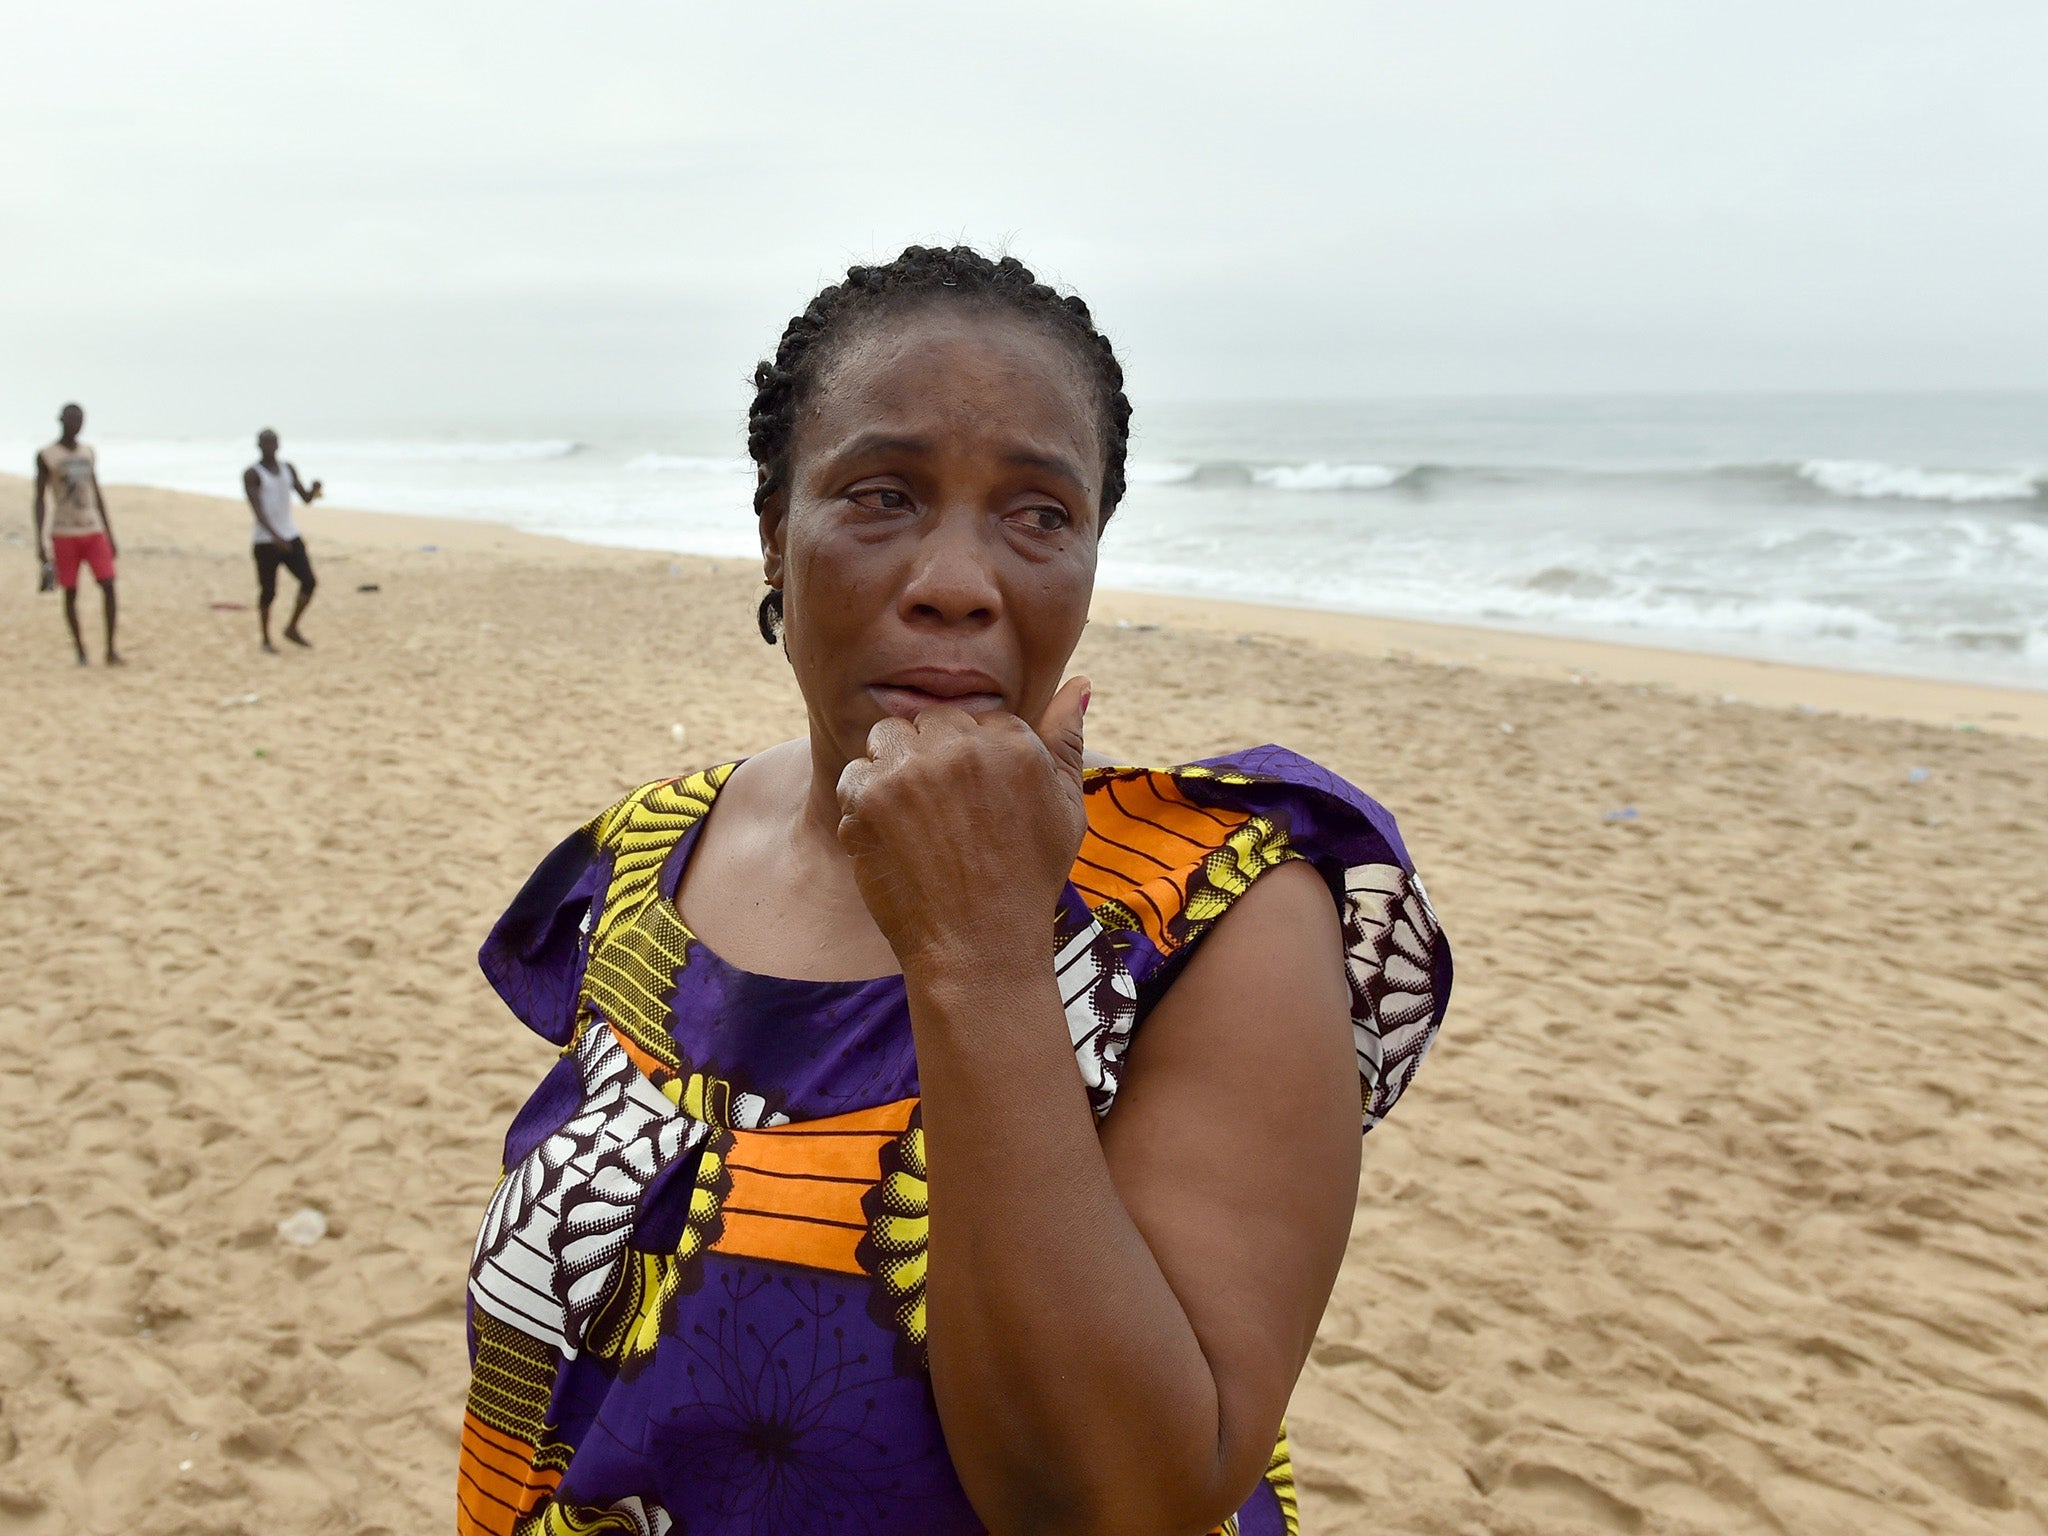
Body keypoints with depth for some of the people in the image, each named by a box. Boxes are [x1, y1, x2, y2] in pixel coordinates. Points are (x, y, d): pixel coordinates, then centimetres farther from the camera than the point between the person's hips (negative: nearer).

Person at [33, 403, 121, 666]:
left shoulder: (89, 454, 11)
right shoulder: (46, 457, -3)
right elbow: (39, 498, -3)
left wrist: (110, 536, 12)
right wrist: (40, 541, -10)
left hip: (93, 531, 3)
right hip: (63, 534, -3)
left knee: (108, 584, -10)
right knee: (71, 592, 1)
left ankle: (111, 650, -6)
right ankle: (80, 651, 13)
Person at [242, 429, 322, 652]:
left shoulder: (288, 469, 10)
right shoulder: (251, 474, -8)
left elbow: (306, 499, 11)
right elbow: (257, 509, -17)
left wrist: (314, 489, -13)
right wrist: (276, 537, -28)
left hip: (290, 537, 5)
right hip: (265, 541, -5)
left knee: (309, 582, -5)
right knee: (268, 592, 0)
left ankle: (292, 629, 13)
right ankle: (266, 639, 16)